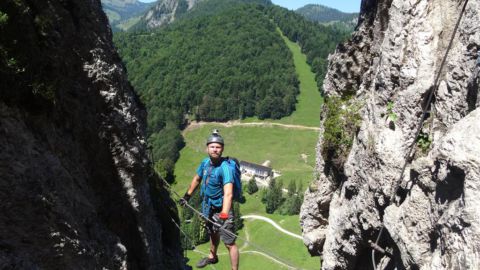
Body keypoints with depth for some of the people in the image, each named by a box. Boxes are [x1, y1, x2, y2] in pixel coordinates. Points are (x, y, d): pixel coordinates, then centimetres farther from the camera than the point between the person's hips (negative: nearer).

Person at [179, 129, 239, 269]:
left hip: (221, 209, -7)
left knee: (229, 243, -2)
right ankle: (212, 257, 56)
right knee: (213, 234, 30)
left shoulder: (225, 168, -30)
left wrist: (223, 216, -52)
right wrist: (187, 196, 19)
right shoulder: (205, 162, -8)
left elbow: (228, 194, -41)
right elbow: (197, 179, 12)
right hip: (208, 207, 7)